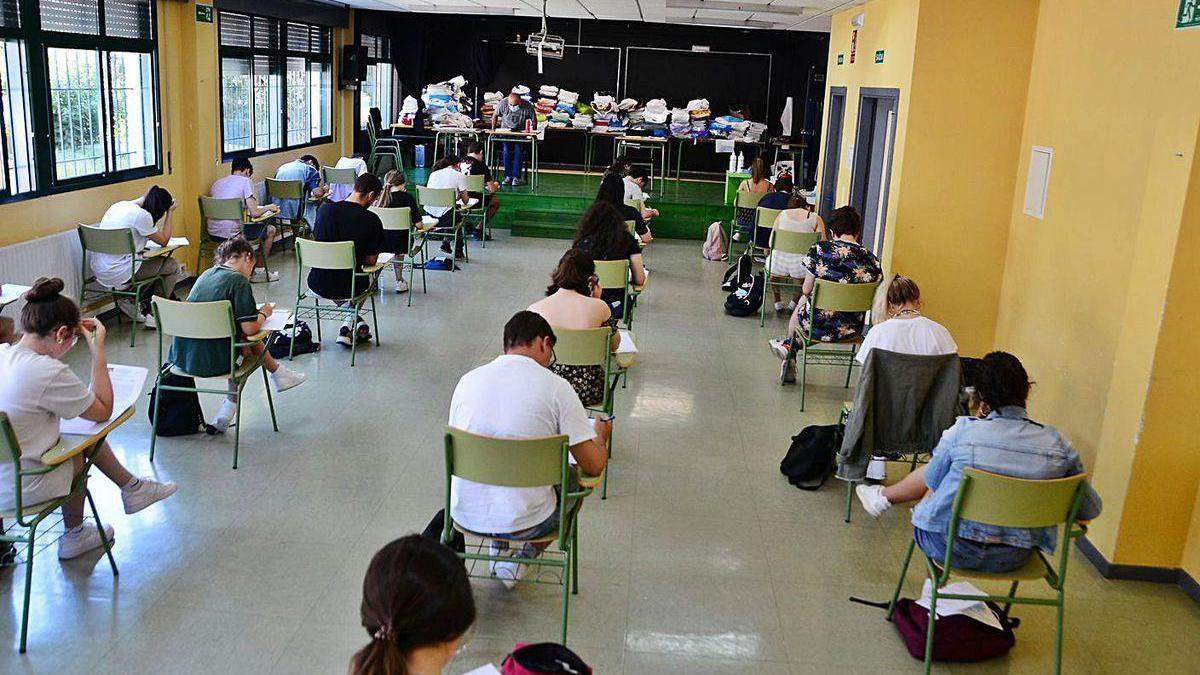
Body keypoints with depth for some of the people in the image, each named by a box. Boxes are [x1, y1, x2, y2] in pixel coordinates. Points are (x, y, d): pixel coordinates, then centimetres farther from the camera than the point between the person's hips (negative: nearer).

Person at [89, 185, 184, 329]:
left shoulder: (119, 205, 8)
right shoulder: (141, 215, -17)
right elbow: (163, 241, -2)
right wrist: (170, 212, 4)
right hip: (117, 275, -9)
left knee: (156, 261, 26)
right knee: (174, 266, 6)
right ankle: (151, 311, 15)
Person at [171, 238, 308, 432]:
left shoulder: (207, 274, 10)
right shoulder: (238, 280, -11)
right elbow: (250, 328, -18)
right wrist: (263, 314, 3)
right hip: (210, 362, -7)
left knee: (244, 343, 23)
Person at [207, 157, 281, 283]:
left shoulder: (217, 182, 14)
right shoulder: (245, 181, -4)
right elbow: (254, 213, -12)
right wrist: (268, 207, 10)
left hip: (212, 234, 7)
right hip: (230, 234, -7)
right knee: (270, 230, 15)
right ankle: (259, 271, 22)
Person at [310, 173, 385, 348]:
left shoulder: (325, 209, -5)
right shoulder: (372, 220, -14)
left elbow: (316, 240, 11)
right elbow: (370, 261, -7)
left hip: (318, 285, 2)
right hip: (348, 287, -2)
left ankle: (352, 318, 32)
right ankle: (351, 321, 26)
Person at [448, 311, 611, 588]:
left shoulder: (467, 380, 1)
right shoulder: (555, 386, -11)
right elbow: (594, 466, -9)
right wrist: (601, 435, 14)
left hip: (466, 515, 4)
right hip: (523, 522, -4)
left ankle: (498, 551, 32)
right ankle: (526, 557, 19)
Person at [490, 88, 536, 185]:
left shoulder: (527, 106, -17)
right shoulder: (503, 103, -13)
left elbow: (534, 120, -3)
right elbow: (495, 115, 4)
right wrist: (493, 129, 3)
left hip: (521, 132, -1)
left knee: (518, 150, -22)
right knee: (506, 150, -20)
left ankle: (516, 177, -17)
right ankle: (508, 176, -15)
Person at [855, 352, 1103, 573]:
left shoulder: (962, 430, -17)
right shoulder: (1057, 445, -11)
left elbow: (934, 480, 2)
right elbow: (1091, 509, -1)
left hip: (952, 548, -3)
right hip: (1013, 558, 3)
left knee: (931, 475, 26)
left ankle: (884, 497, 55)